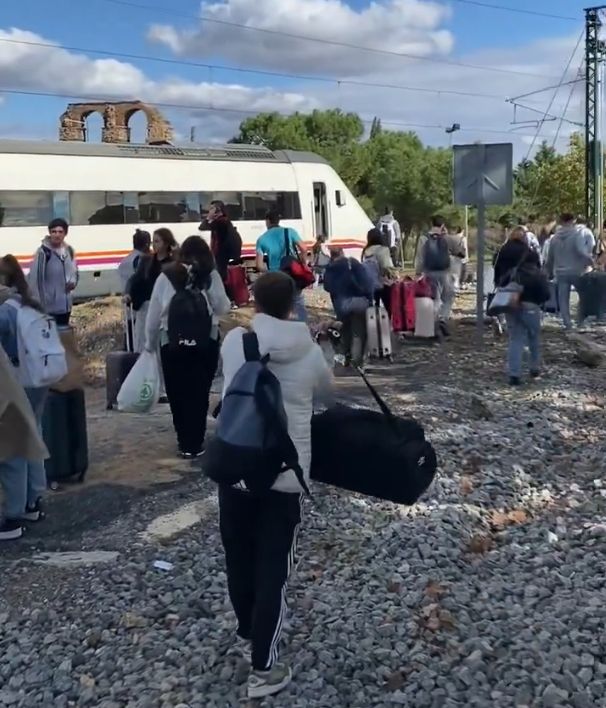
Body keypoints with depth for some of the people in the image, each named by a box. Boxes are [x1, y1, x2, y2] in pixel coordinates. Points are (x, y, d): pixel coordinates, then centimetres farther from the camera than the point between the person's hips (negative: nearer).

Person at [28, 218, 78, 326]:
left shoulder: (69, 250, 3)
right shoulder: (43, 252, -17)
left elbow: (74, 271, 18)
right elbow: (34, 279, -17)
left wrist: (73, 282, -5)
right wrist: (37, 304, -20)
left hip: (65, 305, 7)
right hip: (49, 306, -7)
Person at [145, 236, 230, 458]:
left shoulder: (166, 277, 0)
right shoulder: (211, 275, -1)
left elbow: (153, 314, 2)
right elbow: (223, 308, 1)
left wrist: (150, 343, 14)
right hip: (205, 342, 0)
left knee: (178, 394, 10)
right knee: (199, 393, 8)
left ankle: (185, 442, 16)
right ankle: (194, 443, 10)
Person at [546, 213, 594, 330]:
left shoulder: (555, 237, 6)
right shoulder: (577, 235, -10)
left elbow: (550, 257, 12)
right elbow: (582, 251, -24)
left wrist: (550, 272, 23)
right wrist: (590, 260, -7)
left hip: (561, 273, 3)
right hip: (576, 271, -3)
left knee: (563, 299, 7)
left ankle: (567, 322, 4)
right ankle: (581, 319, 13)